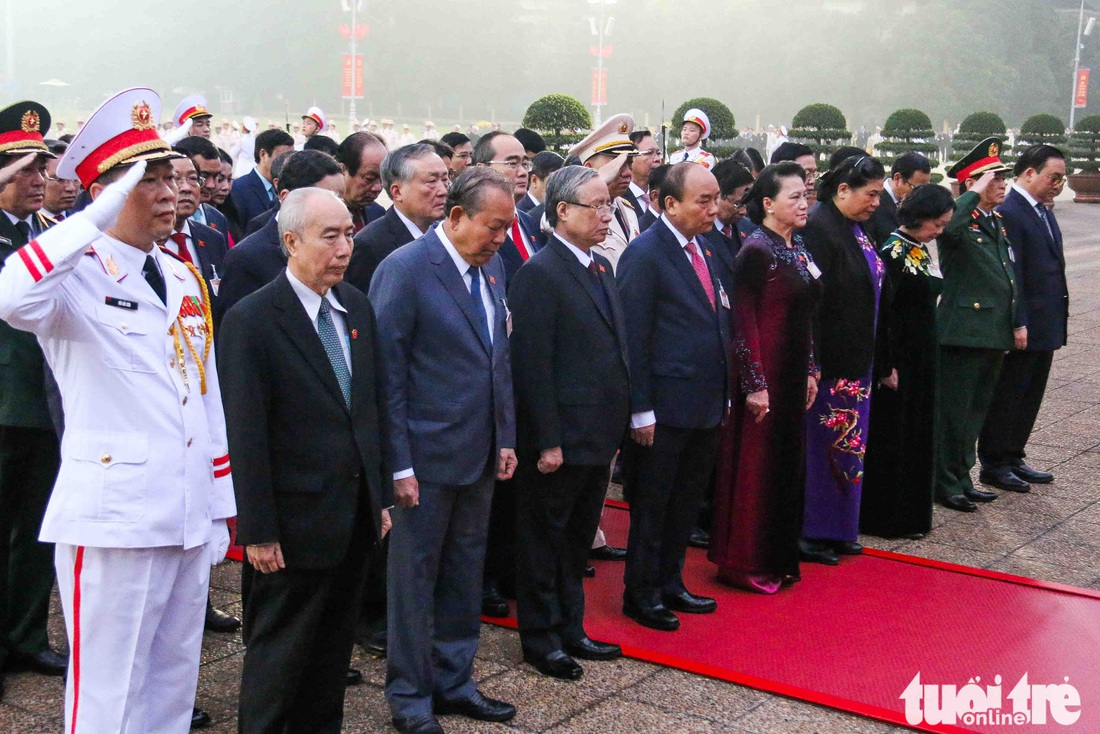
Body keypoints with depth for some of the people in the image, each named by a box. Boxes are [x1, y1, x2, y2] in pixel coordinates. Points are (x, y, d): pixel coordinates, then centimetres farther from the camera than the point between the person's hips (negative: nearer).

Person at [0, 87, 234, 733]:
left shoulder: (184, 279, 13)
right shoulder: (77, 275, -9)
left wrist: (221, 506, 17)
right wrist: (98, 219, -30)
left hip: (189, 521, 7)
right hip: (115, 520, -7)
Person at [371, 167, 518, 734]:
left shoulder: (491, 267, 8)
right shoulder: (405, 269, -14)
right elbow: (387, 372, -15)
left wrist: (505, 438, 12)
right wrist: (399, 464, -16)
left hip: (480, 454, 7)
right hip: (426, 457, -7)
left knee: (464, 576, 16)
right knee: (415, 579, 7)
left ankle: (453, 681, 31)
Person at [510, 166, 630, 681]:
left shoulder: (601, 267, 12)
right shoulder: (540, 273, -16)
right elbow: (533, 365, -19)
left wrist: (618, 424, 14)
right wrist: (547, 442, -20)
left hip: (599, 437, 9)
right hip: (560, 439, -8)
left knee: (578, 539, 19)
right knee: (544, 538, 8)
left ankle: (569, 629, 33)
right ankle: (540, 638, 22)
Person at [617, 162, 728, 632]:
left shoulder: (704, 248, 11)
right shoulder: (645, 254, -13)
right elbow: (634, 338, -15)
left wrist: (723, 394, 12)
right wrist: (640, 410, -17)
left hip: (706, 405, 8)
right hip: (666, 409, -8)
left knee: (686, 502, 18)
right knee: (652, 504, 6)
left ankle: (669, 582, 32)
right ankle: (641, 593, 20)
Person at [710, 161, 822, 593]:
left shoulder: (797, 248, 10)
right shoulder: (756, 250, -15)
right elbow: (744, 323, -17)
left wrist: (810, 370, 15)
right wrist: (755, 385, -19)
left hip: (793, 374, 9)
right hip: (764, 374, -9)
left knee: (788, 461, 15)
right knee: (756, 465, 0)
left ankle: (779, 559, 27)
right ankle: (744, 565, 12)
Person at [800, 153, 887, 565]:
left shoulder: (855, 230, 12)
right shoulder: (818, 227, -17)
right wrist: (813, 365, -24)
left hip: (856, 359, 9)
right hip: (829, 361, -9)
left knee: (846, 444, 15)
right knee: (822, 443, 0)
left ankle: (838, 529, 27)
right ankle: (810, 534, 12)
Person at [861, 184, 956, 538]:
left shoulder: (920, 250, 10)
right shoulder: (893, 252, -17)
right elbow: (880, 311, -20)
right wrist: (886, 366, -21)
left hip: (922, 360, 9)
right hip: (899, 362, -9)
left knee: (916, 434, 15)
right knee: (891, 438, 0)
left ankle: (911, 513, 26)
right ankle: (887, 518, 10)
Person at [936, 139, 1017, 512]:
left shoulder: (999, 224, 16)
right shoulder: (960, 220, -12)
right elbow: (947, 227, -39)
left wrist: (1017, 323, 17)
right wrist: (974, 194, -26)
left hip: (995, 335, 9)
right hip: (963, 332, -9)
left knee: (976, 411, 16)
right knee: (953, 411, 0)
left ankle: (962, 478, 27)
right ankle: (946, 484, 10)